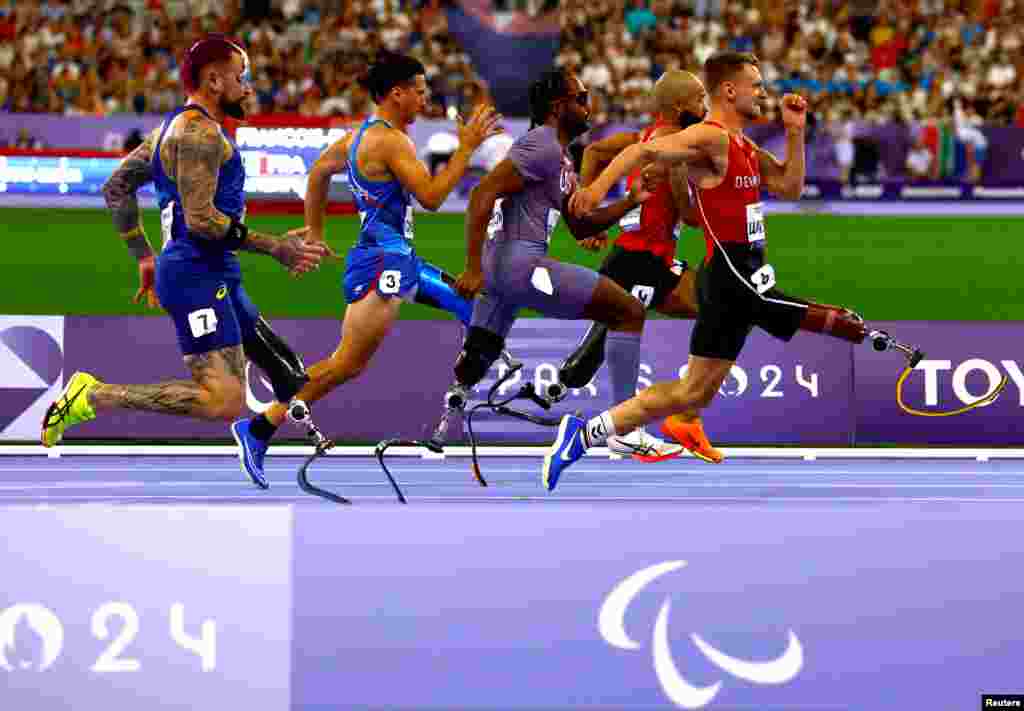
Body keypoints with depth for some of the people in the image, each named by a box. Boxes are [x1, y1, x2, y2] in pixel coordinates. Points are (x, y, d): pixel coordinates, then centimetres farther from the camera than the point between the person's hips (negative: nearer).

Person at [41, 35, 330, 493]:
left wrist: (143, 257, 26)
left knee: (290, 380, 13)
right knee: (223, 402, -21)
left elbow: (116, 189, 23)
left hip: (217, 278, 11)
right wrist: (274, 248, -17)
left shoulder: (175, 128, 19)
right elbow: (201, 220, -21)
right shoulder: (201, 132, -12)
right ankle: (92, 397, -15)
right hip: (198, 277, -11)